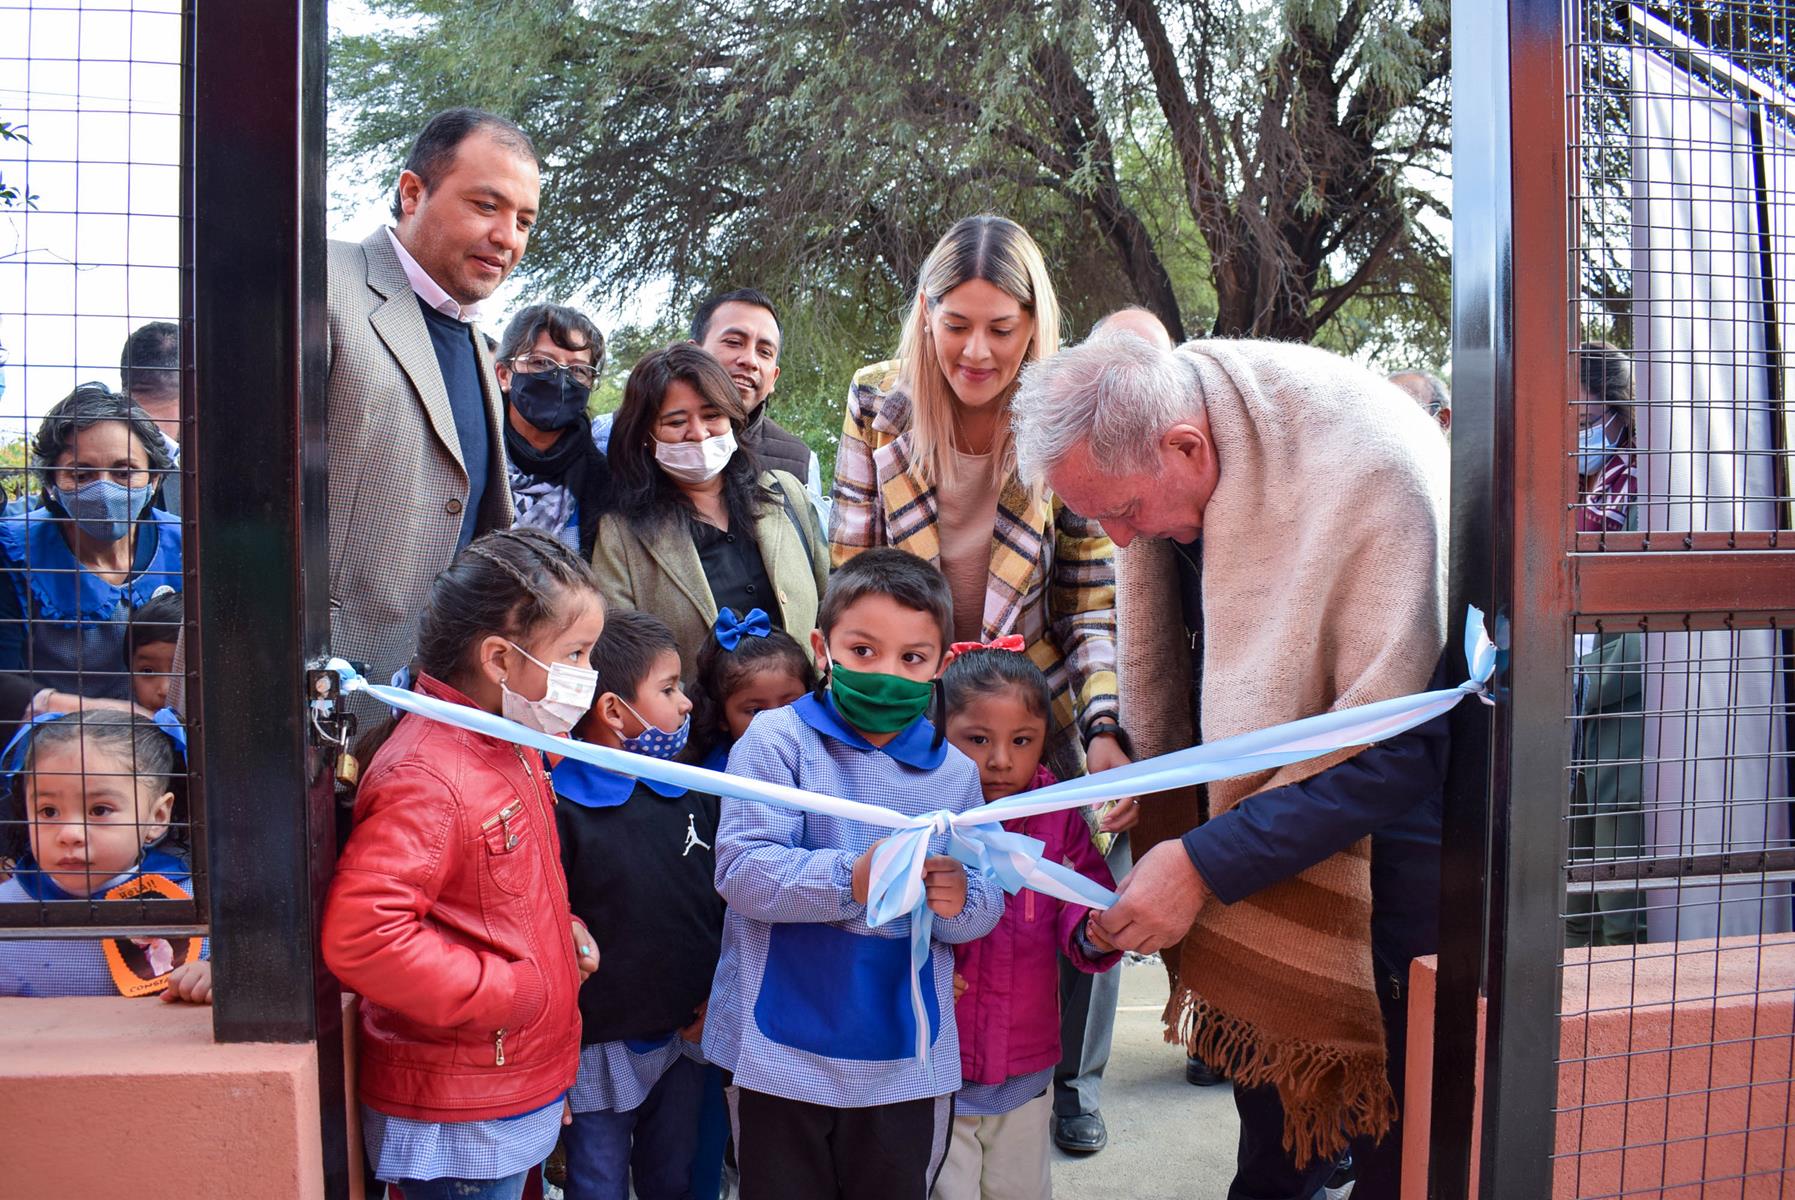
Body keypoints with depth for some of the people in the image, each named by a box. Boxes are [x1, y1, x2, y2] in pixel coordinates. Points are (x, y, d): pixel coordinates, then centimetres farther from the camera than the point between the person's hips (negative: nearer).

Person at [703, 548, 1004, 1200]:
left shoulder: (954, 773, 4)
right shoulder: (777, 740, -7)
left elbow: (985, 908, 4)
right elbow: (741, 870, -17)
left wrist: (959, 900, -20)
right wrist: (850, 880, -31)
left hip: (907, 1058, 3)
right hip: (785, 1050, -2)